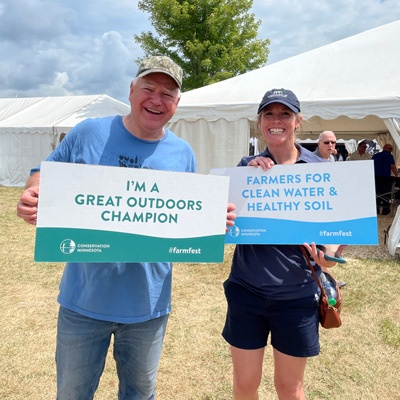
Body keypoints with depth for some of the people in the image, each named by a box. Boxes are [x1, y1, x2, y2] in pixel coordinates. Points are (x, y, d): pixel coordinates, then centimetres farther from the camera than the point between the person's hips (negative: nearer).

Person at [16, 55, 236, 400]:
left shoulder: (183, 154, 0)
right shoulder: (88, 133, -6)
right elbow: (45, 175, 2)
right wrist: (34, 194, -21)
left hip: (149, 304, 2)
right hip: (85, 299, -1)